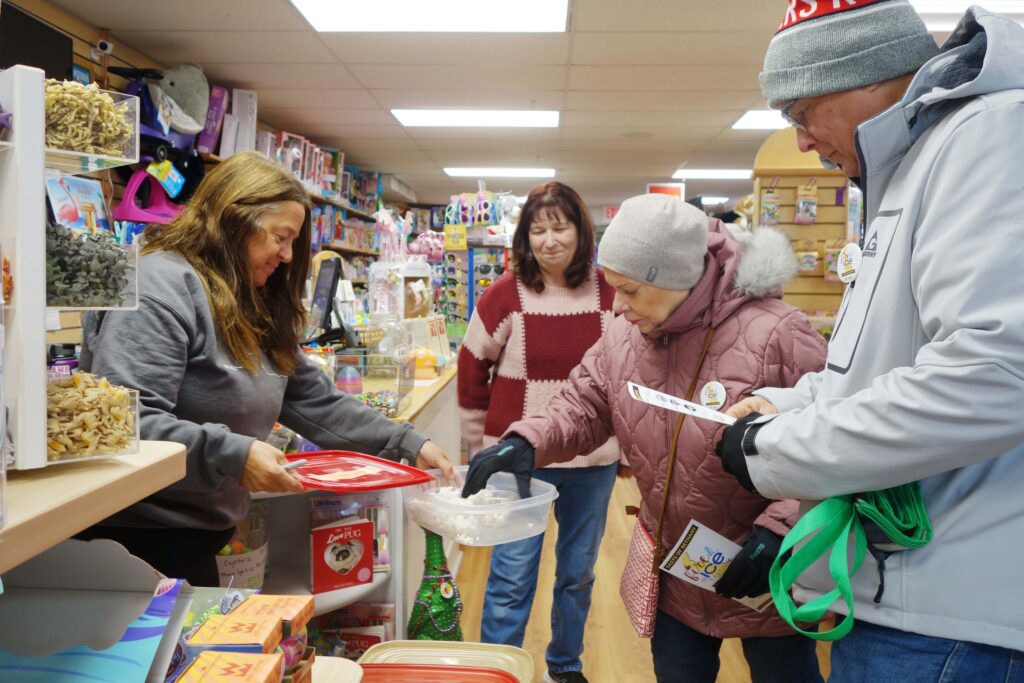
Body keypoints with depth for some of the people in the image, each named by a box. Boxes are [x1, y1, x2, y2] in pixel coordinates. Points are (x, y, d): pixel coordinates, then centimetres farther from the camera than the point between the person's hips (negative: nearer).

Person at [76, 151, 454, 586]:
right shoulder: (161, 285, -16)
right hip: (139, 533, -9)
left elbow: (317, 402, 12)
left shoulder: (252, 309, 13)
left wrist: (407, 444, 6)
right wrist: (232, 455, -31)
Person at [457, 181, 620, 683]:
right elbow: (472, 370, 0)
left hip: (594, 461, 3)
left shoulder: (611, 295, -2)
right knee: (510, 579, 2)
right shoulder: (505, 295, -8)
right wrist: (482, 448, 4)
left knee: (578, 573, 18)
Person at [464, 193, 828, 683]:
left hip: (769, 576, -4)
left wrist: (777, 531, -27)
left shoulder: (775, 335, -25)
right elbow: (584, 407, 2)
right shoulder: (625, 335, -6)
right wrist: (525, 443, -17)